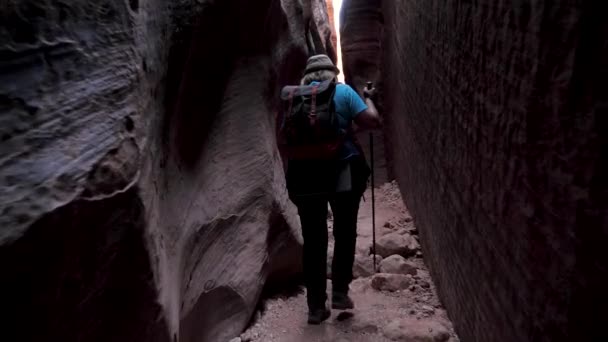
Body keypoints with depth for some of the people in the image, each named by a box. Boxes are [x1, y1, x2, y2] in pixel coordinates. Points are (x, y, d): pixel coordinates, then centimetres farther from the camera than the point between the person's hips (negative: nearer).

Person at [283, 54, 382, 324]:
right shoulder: (344, 91, 2)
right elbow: (373, 122, -4)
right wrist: (368, 98, 14)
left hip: (304, 172, 2)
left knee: (313, 239, 7)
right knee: (344, 233, 15)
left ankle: (316, 306, 10)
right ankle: (340, 292, 13)